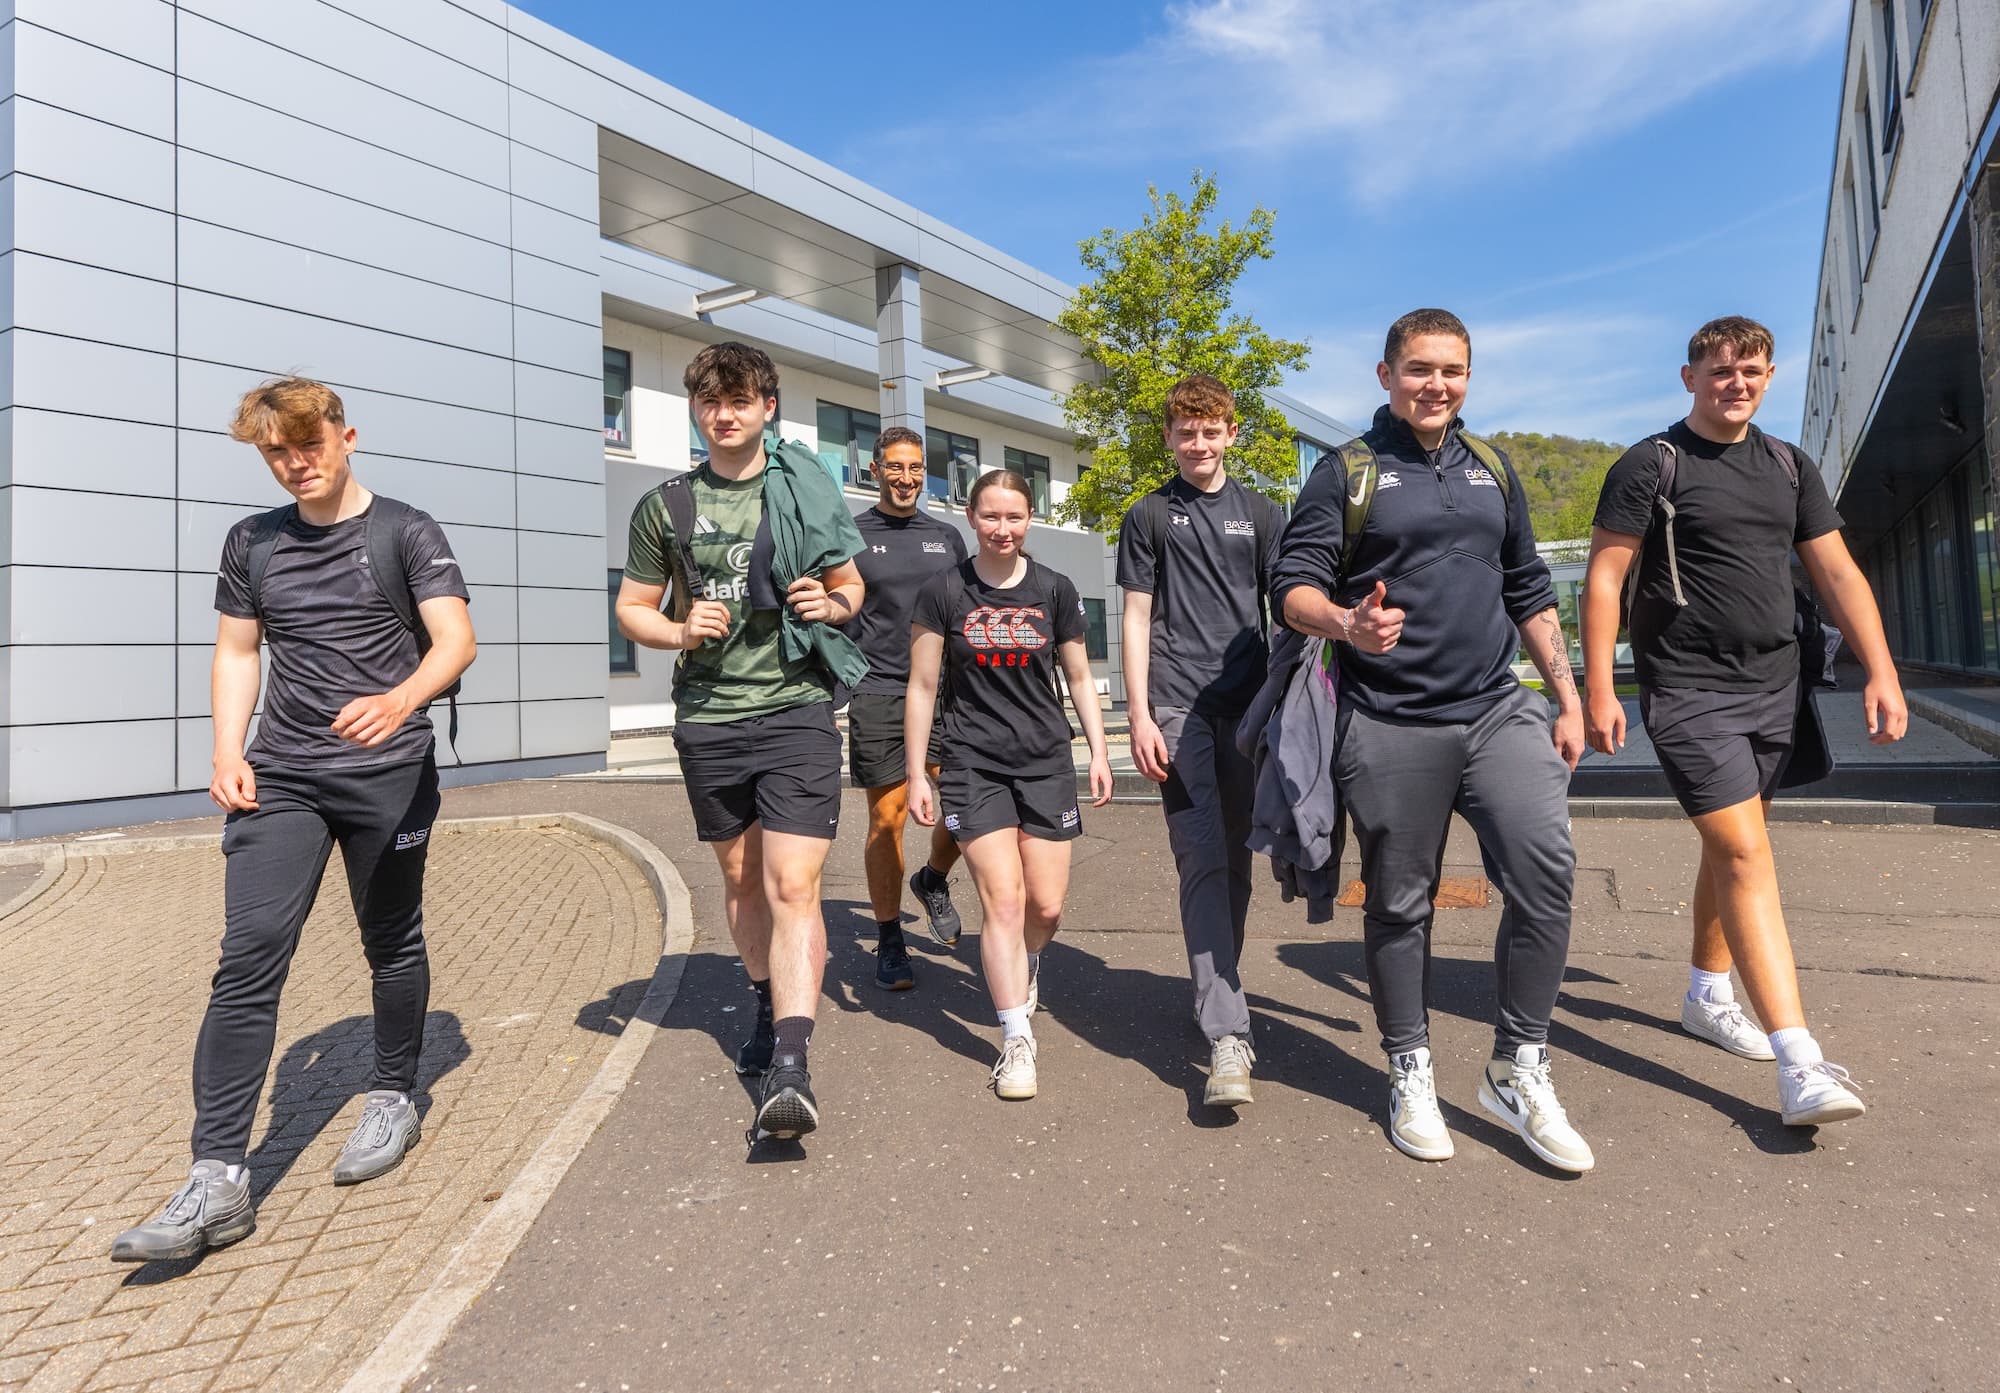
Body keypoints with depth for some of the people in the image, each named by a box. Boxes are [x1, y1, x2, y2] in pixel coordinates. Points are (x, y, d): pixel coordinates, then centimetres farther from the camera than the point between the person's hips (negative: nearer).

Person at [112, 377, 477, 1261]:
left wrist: (401, 701, -31)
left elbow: (456, 641, -11)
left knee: (392, 944, 9)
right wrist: (228, 754, 2)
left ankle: (395, 1100, 30)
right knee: (248, 957, -7)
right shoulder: (252, 542, 12)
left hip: (389, 774, -3)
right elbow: (236, 654, 16)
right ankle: (218, 1181, -4)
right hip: (281, 779, 3)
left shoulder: (405, 532, -1)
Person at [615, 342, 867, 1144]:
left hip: (797, 708, -2)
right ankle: (769, 1005, 37)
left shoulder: (807, 491, 4)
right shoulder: (665, 506, 5)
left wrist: (831, 603, -9)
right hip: (708, 717, 3)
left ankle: (789, 1065, -12)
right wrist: (680, 632, -10)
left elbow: (851, 584, 15)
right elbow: (632, 609, 11)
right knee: (740, 877, 16)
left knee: (792, 885, -12)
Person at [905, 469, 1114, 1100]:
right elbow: (922, 687, 2)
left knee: (1047, 906, 3)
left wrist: (1099, 752, 5)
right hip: (973, 764, -2)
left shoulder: (1055, 589, 4)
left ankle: (1025, 969, 39)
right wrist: (917, 774, 0)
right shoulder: (943, 592, -1)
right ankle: (1016, 1039, 4)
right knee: (1003, 900, -9)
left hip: (1047, 762, 2)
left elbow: (1079, 677, 12)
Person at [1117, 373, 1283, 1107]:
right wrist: (1140, 715, -4)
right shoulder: (1149, 517, 8)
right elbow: (1136, 619, 4)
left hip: (1248, 706, 3)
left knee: (1235, 860, 9)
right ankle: (1227, 1034, -12)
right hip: (1179, 707, -3)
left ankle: (1217, 985, 27)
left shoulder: (1260, 513, 13)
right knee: (1203, 861, -10)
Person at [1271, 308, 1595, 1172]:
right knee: (1399, 902, 6)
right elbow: (1294, 587, -6)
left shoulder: (1493, 471, 16)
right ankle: (1410, 1074, 24)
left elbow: (1530, 594, 21)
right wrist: (1347, 623, -27)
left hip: (1499, 711, 4)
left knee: (1545, 868, -12)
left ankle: (1518, 1071, 6)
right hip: (1389, 726, -3)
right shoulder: (1347, 473, 3)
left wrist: (1567, 698, 16)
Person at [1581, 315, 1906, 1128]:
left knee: (1729, 848, 14)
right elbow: (1603, 578, -9)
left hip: (1772, 689, 6)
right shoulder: (1649, 466, -5)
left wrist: (1882, 672, 0)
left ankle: (1707, 996, 31)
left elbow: (1838, 574, 10)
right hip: (1689, 694, -6)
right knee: (1746, 855, -13)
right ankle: (1800, 1064, -14)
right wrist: (1599, 690, -15)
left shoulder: (1790, 468, 13)